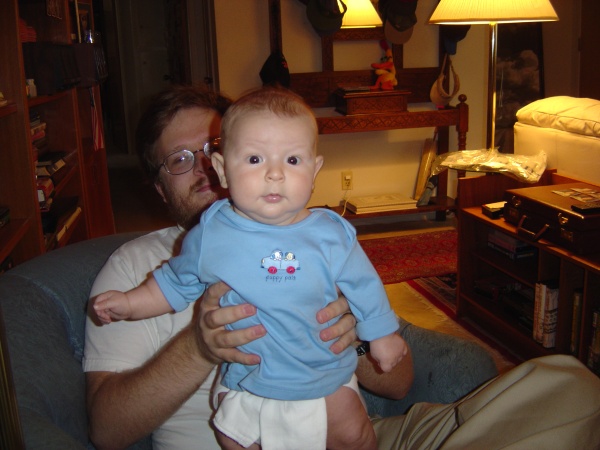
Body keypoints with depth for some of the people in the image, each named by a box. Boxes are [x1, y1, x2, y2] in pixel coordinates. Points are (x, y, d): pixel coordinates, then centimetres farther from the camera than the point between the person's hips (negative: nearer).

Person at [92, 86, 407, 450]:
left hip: (326, 378, -1)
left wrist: (382, 334, 10)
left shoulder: (332, 236, -15)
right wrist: (131, 303, 1)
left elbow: (363, 286, 1)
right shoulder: (208, 235, -12)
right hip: (244, 383, 1)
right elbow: (176, 283, 7)